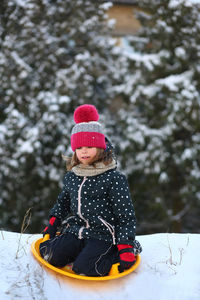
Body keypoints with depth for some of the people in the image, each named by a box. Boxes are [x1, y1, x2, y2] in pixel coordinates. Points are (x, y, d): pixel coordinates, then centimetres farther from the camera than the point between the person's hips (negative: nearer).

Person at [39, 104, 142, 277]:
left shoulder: (114, 179, -9)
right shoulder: (71, 177, 9)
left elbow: (126, 216, -9)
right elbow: (63, 201, 30)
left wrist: (125, 246, -14)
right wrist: (53, 222, 21)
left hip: (103, 235, -5)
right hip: (75, 229, 5)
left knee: (84, 268, -25)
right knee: (53, 256, -16)